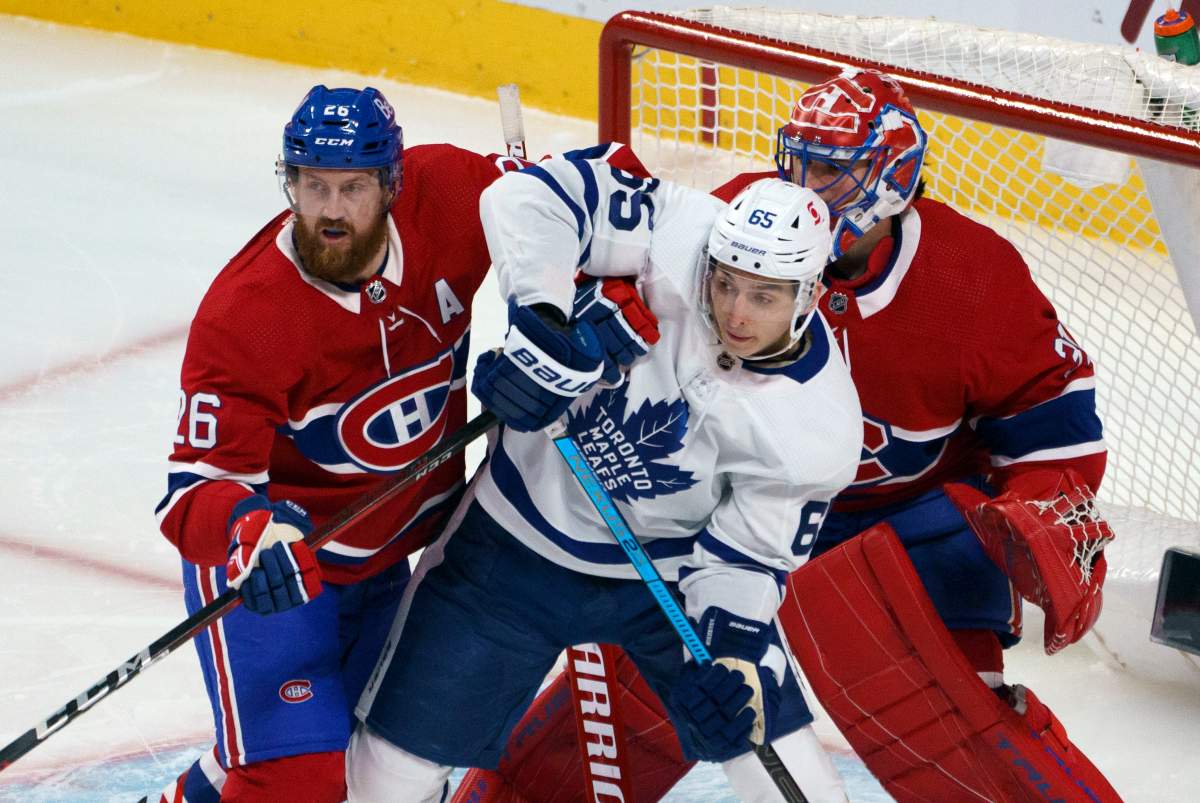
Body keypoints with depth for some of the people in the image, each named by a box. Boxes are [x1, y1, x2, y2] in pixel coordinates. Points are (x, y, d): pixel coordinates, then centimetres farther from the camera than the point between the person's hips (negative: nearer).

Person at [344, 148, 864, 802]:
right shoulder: (678, 240, -24)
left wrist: (735, 655, -27)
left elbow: (744, 558, -11)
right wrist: (541, 323, -36)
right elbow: (530, 194, -23)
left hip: (669, 570, 1)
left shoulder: (819, 428, -20)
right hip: (520, 548, 0)